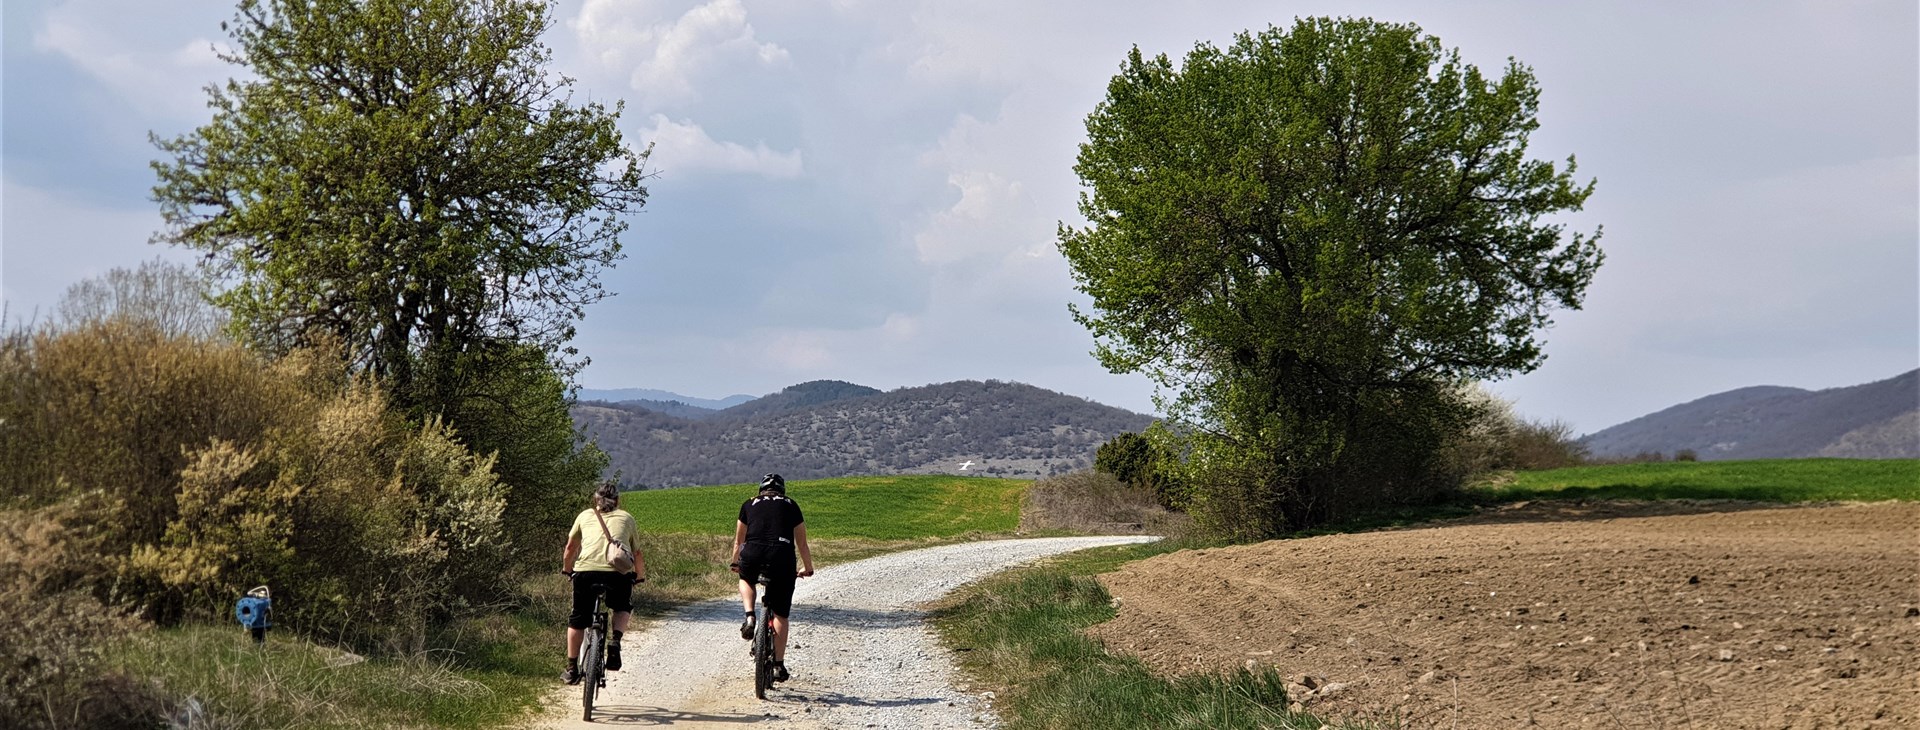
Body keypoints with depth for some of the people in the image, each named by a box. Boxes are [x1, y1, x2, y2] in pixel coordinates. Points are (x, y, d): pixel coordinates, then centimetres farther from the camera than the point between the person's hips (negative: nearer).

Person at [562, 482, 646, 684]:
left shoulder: (585, 515, 23)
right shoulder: (626, 518, 23)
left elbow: (570, 548, 29)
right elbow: (638, 555, 26)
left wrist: (566, 570, 46)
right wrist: (640, 577, 43)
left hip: (586, 571, 0)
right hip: (618, 574, 0)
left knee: (577, 620, 20)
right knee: (624, 608, 29)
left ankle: (572, 669, 22)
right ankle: (615, 640, 3)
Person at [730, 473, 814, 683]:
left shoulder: (750, 505, 24)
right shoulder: (790, 505, 22)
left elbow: (738, 540, 33)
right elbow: (802, 543, 26)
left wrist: (735, 563, 49)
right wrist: (808, 568, 39)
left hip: (753, 554, 1)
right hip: (782, 556, 0)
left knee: (745, 579, 36)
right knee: (781, 614, 11)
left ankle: (749, 617, 12)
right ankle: (779, 665, 10)